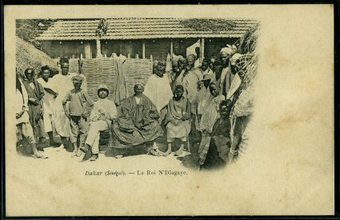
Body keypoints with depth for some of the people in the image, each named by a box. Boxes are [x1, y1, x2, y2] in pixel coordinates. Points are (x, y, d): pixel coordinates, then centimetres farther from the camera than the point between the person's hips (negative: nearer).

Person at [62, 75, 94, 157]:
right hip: (72, 116, 2)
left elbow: (91, 104, -3)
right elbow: (64, 102, 15)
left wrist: (86, 113, -5)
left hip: (81, 116, -2)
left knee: (82, 132, 0)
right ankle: (75, 149, 14)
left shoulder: (83, 93, -6)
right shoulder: (70, 92, 1)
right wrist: (66, 112, 9)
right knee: (73, 132, 6)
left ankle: (80, 149, 8)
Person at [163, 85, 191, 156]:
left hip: (184, 120, -1)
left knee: (183, 128, -29)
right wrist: (173, 120, -12)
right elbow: (169, 113, 5)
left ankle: (182, 148, -28)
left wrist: (181, 119, -12)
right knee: (169, 127, -25)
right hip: (173, 120, 1)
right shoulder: (171, 101, 8)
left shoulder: (186, 101, 5)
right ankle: (169, 148, -27)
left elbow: (188, 114, 1)